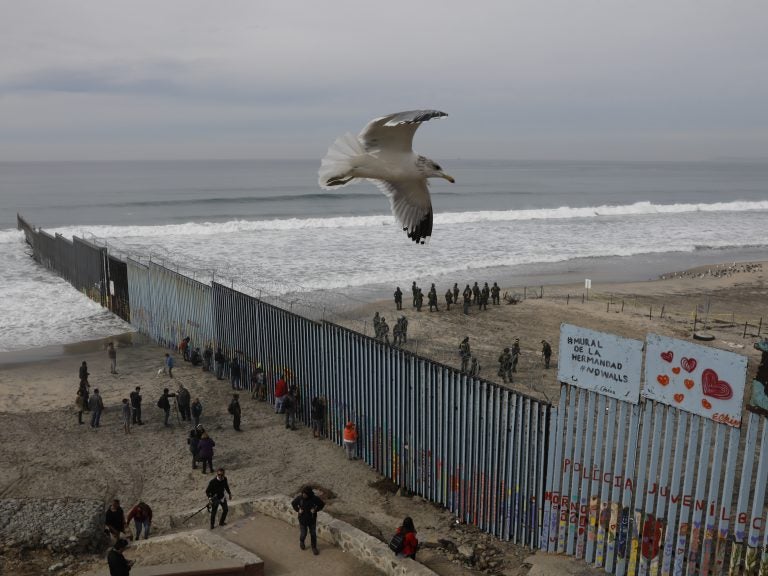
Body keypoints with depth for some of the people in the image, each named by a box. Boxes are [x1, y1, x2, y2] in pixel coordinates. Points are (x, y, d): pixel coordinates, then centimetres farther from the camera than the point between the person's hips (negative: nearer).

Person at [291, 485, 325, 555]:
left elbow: (322, 504, -5)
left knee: (313, 534, 11)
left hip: (312, 519, 0)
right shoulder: (299, 498, -19)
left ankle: (314, 547, 32)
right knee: (303, 533, 13)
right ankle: (301, 542, 46)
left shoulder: (315, 498, -21)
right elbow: (293, 504, 1)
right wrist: (298, 509, -13)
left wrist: (315, 510, -18)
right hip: (302, 519, 0)